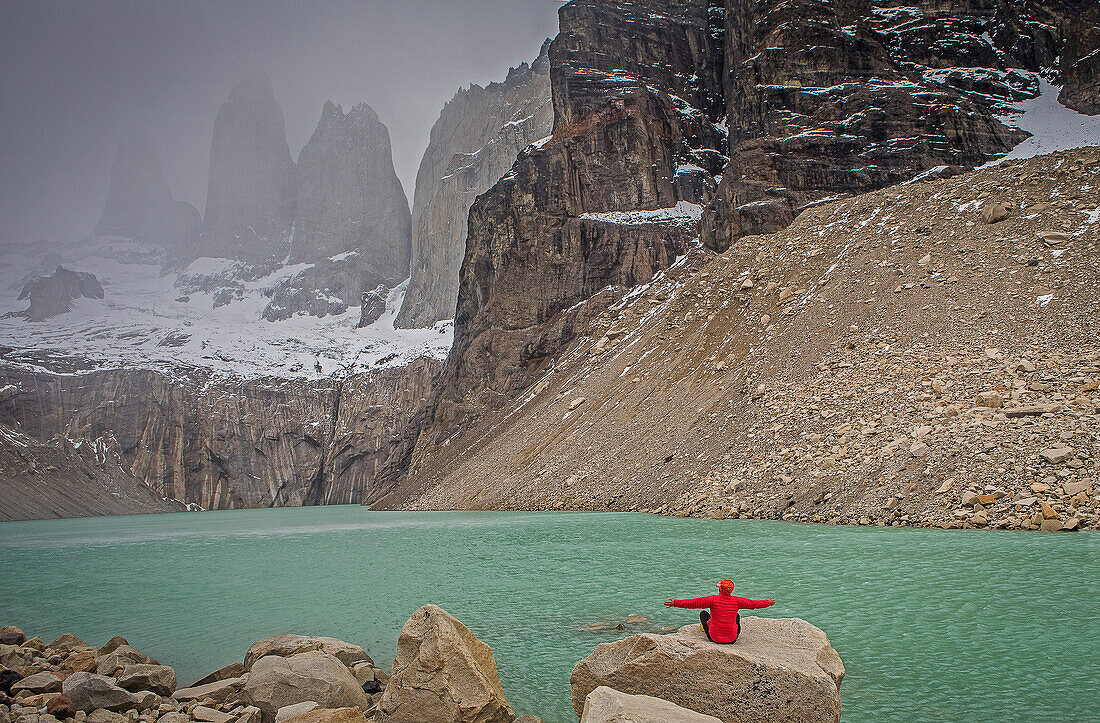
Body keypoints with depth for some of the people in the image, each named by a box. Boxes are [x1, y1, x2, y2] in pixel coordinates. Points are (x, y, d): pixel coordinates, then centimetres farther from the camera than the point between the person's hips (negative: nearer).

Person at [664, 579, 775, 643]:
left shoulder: (713, 599, -17)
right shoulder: (737, 601, -8)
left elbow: (694, 602, -21)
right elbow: (753, 603, 6)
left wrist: (675, 603, -20)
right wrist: (768, 603, 23)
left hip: (714, 638, -2)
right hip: (732, 639, 2)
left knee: (703, 613, 24)